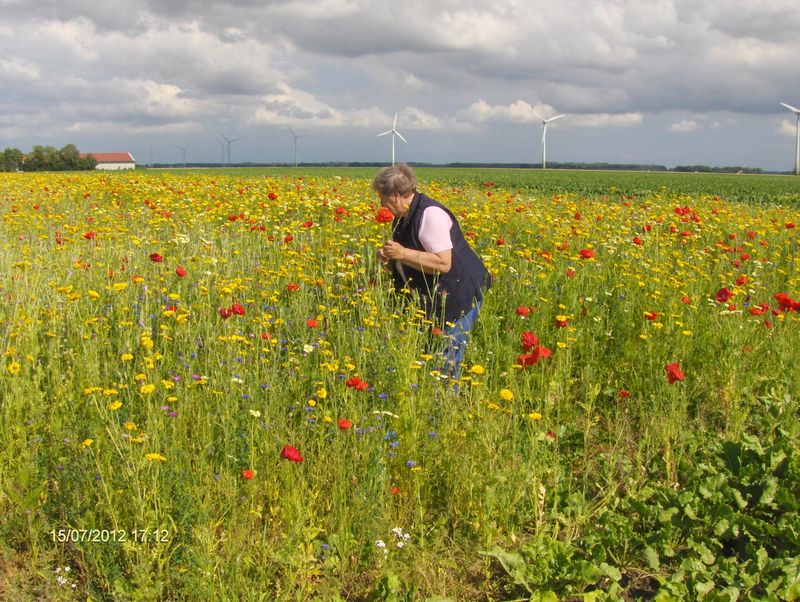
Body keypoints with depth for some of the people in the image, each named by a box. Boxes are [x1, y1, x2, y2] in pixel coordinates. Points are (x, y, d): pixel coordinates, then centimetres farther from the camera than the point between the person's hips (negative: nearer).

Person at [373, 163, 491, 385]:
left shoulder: (430, 214, -21)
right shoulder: (402, 217, 9)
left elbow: (443, 263, -28)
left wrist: (402, 253, -26)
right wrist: (389, 256, 3)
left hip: (458, 296, -9)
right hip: (431, 299, 10)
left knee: (446, 364, -6)